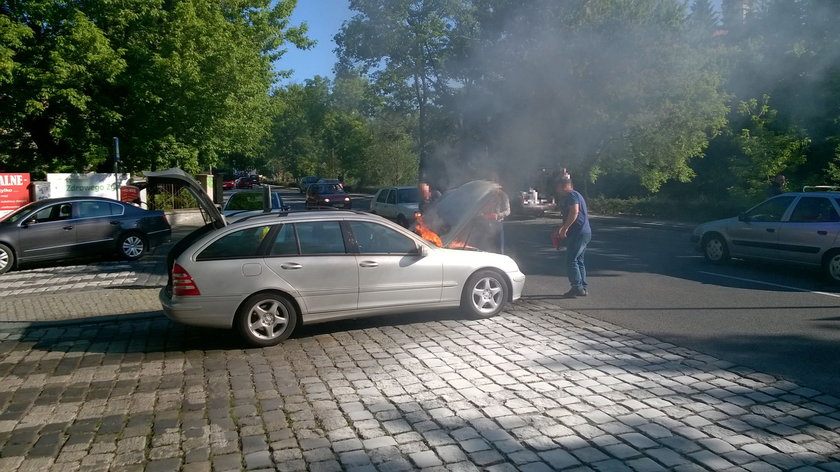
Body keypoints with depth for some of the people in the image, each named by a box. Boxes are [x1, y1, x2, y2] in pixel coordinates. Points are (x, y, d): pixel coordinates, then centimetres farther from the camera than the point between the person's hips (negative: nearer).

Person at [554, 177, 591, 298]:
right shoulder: (575, 195, 24)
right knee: (579, 260, 14)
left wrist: (564, 229, -22)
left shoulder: (571, 195, -9)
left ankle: (577, 288, -11)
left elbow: (574, 212, -24)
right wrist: (561, 229, 29)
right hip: (584, 232, 11)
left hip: (579, 233, -11)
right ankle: (583, 288, 16)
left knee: (571, 260, -10)